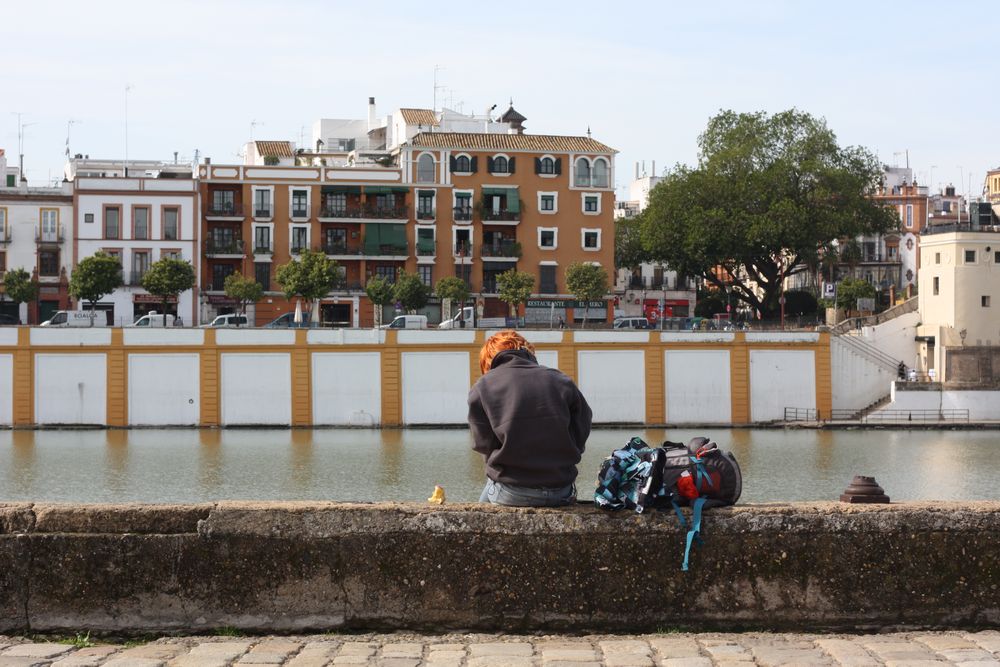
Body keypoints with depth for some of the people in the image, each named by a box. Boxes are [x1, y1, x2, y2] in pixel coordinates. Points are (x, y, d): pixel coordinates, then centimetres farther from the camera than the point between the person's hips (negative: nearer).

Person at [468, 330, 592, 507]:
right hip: (560, 493, 2)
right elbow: (581, 435, 6)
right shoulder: (562, 382, 4)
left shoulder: (481, 388, -2)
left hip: (509, 494, -2)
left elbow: (483, 444, -1)